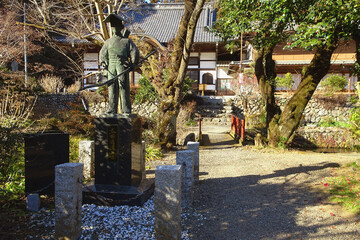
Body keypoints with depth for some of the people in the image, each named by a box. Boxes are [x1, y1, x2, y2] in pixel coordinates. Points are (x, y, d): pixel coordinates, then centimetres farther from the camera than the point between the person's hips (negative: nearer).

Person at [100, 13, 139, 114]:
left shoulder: (126, 41, 9)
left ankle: (126, 110, -3)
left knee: (124, 87, -6)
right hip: (111, 66, 4)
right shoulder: (108, 41, 20)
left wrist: (133, 64, -2)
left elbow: (135, 52, 5)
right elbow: (103, 54, 24)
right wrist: (103, 64, 9)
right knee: (112, 87, 1)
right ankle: (112, 109, 5)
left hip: (122, 65, -4)